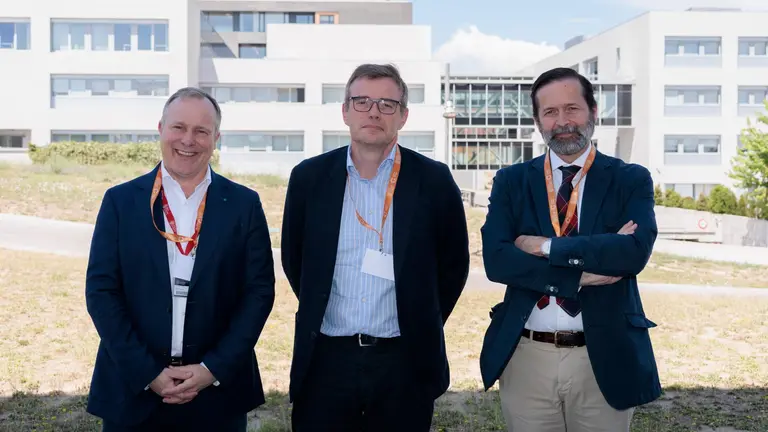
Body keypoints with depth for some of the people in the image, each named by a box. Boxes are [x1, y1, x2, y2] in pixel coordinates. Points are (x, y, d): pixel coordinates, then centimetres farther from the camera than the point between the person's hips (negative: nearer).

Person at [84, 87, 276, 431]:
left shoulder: (244, 205, 0)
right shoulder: (120, 201, 0)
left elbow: (259, 291, -2)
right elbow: (101, 291, -3)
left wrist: (214, 369, -10)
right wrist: (147, 372, -11)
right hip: (133, 389, 0)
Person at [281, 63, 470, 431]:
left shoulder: (434, 180, -3)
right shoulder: (309, 177, 1)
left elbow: (454, 263, 6)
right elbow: (293, 258, 12)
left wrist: (422, 327, 6)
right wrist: (321, 314, 11)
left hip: (405, 361, -1)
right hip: (325, 360, 1)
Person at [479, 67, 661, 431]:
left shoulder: (631, 180, 1)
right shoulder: (511, 181, 4)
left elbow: (635, 251, -17)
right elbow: (496, 260, -9)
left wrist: (545, 247, -15)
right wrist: (583, 274, -17)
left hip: (605, 359, -1)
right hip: (526, 358, 1)